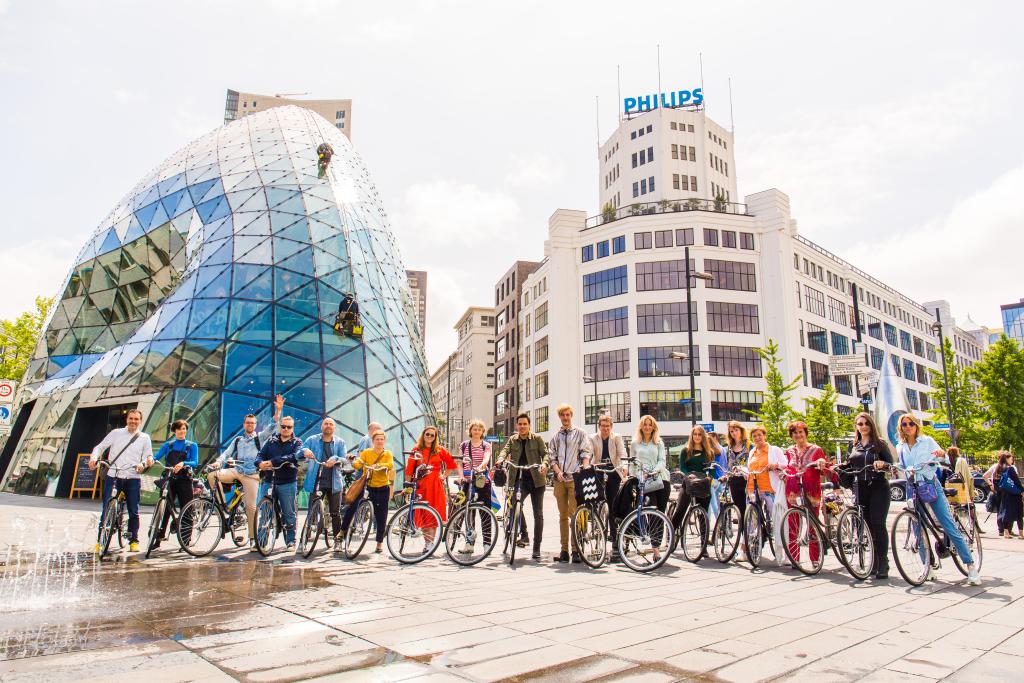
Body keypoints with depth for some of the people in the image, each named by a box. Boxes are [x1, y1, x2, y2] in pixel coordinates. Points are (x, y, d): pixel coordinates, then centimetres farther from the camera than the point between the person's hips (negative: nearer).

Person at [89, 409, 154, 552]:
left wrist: (147, 461, -14)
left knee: (134, 512, 3)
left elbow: (148, 456, 9)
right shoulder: (116, 433, 9)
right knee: (106, 509, -3)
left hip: (133, 478, 0)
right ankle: (100, 541, 10)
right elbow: (100, 447, 9)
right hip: (113, 476, 0)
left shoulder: (144, 438, 10)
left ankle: (133, 540, 15)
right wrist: (94, 459, -10)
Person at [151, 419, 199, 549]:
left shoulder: (192, 445, 6)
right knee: (164, 510, -2)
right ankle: (158, 540, 6)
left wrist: (183, 464, -27)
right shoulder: (168, 445, 13)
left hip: (184, 481, -2)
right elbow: (155, 458, 0)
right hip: (169, 480, 2)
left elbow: (195, 463, -8)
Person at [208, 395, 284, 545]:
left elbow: (272, 427, -5)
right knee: (212, 476, -19)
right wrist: (218, 462, -11)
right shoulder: (237, 440, 19)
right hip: (236, 471, 4)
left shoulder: (259, 438, 8)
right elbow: (227, 453, 11)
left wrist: (278, 410, -19)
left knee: (251, 506, -6)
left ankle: (253, 537, 4)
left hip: (251, 475, -3)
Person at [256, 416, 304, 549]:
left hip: (288, 483, -3)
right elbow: (260, 455, 5)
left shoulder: (297, 442, 4)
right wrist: (260, 463, -20)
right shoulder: (271, 441, 15)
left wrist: (273, 462, -25)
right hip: (270, 481, 3)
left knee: (288, 514, 1)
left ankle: (291, 541, 10)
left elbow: (295, 456, -16)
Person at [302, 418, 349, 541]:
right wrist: (305, 451, -26)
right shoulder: (312, 440, 7)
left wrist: (335, 459, -24)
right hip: (316, 481, 0)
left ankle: (337, 538, 14)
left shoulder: (340, 442, 8)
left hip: (334, 483, 0)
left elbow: (345, 460, -2)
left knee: (335, 513, 4)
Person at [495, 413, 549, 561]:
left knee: (538, 515, 2)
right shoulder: (512, 440, 11)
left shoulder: (537, 439, 4)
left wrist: (544, 463, -25)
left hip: (536, 481, -1)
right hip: (518, 481, 1)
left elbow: (545, 453, -3)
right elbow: (505, 450, -3)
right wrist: (500, 459, -26)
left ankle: (536, 549, 12)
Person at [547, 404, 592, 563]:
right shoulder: (555, 437, 16)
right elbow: (551, 457, 10)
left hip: (575, 478, -4)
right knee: (563, 515, 6)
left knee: (574, 514, -10)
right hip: (560, 479, 4)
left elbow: (585, 454, -1)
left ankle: (576, 549, -6)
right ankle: (564, 551, 10)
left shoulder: (580, 433, 7)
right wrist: (558, 472, -7)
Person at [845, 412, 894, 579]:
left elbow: (891, 463, -4)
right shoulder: (854, 446, 15)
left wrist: (882, 464, -25)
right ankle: (875, 564, 12)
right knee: (869, 526, 5)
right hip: (861, 489, 4)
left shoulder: (879, 443, 3)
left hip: (878, 488, -4)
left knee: (878, 525, -10)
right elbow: (850, 466, 20)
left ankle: (883, 565, -5)